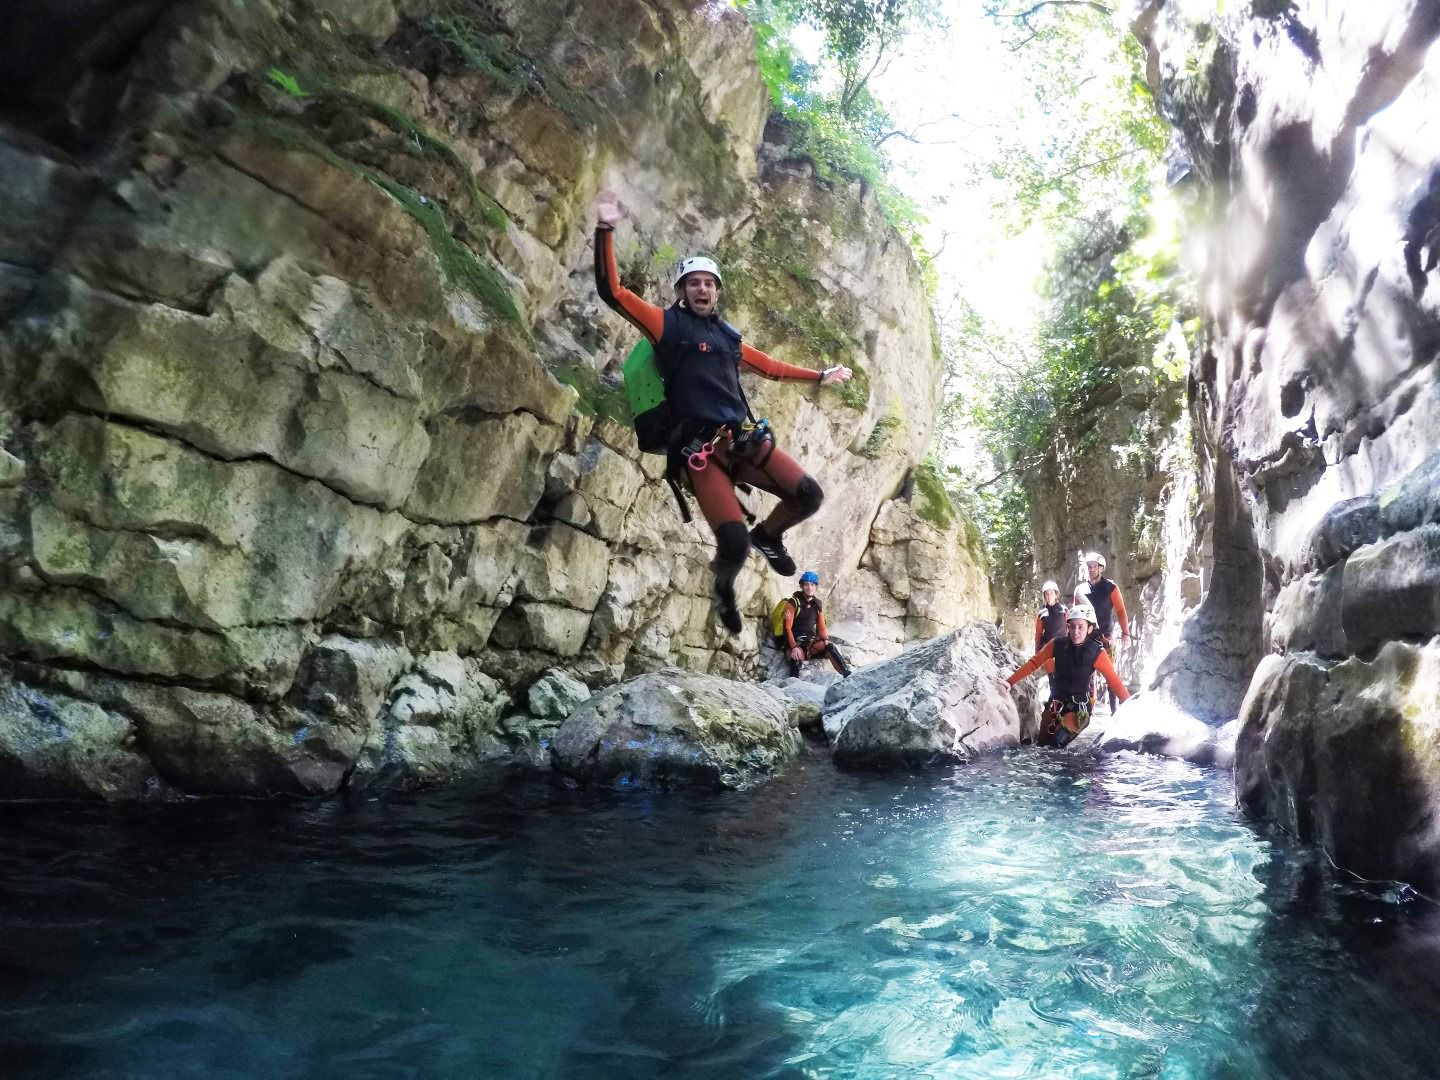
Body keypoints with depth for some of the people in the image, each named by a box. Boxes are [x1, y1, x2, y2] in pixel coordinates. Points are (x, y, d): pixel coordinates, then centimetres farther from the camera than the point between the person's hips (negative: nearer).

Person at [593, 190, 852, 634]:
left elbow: (770, 366, 36)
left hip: (744, 440, 6)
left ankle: (767, 536, 24)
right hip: (700, 449, -6)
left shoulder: (728, 335, 21)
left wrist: (820, 376, 43)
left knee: (808, 495, -9)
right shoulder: (669, 324, 5)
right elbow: (613, 291, -5)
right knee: (735, 542, -19)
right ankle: (724, 588, 18)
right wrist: (605, 232, -15)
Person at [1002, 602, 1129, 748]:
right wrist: (1010, 681, -10)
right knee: (1041, 744, 9)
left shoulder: (1096, 653, -15)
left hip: (1079, 707, -3)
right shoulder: (1058, 644, -9)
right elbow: (1033, 663, -5)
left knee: (1058, 742, -23)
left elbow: (1114, 681, -12)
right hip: (1056, 702, 3)